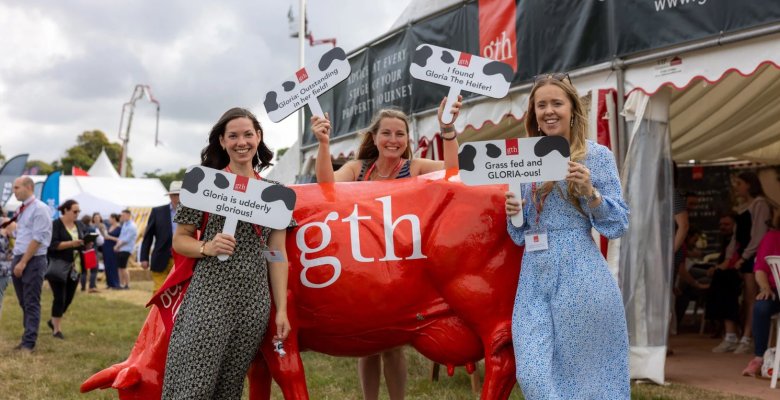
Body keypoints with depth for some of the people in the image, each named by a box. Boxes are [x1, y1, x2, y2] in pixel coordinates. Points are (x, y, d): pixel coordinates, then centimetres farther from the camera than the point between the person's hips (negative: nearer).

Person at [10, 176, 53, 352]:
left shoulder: (40, 209, -11)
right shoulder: (21, 210, 13)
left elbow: (37, 239, -16)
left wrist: (23, 262, -17)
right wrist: (16, 260, 8)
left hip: (33, 261, -8)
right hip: (18, 259, 8)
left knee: (32, 304, -4)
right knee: (24, 303, 12)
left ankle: (28, 343, -1)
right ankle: (28, 338, 20)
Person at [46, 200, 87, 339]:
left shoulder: (80, 225, 9)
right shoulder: (55, 225, -9)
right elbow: (52, 244, -18)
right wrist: (71, 243, -27)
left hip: (75, 267, 6)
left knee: (69, 297, 10)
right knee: (60, 297, -4)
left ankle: (53, 321, 32)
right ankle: (57, 329, 8)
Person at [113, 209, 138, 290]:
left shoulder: (132, 226, -12)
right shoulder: (124, 225, 16)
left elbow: (126, 240, -16)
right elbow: (121, 237, 16)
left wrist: (118, 246, -7)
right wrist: (117, 245, -1)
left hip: (126, 250, -8)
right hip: (120, 249, 8)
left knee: (123, 267, -8)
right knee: (120, 268, 7)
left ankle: (127, 285, -1)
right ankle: (121, 284, 13)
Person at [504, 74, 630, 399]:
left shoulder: (597, 155, 0)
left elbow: (619, 224, -3)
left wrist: (589, 191, -17)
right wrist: (513, 212, -3)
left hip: (580, 275, -3)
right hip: (534, 277, 4)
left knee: (585, 370, 4)